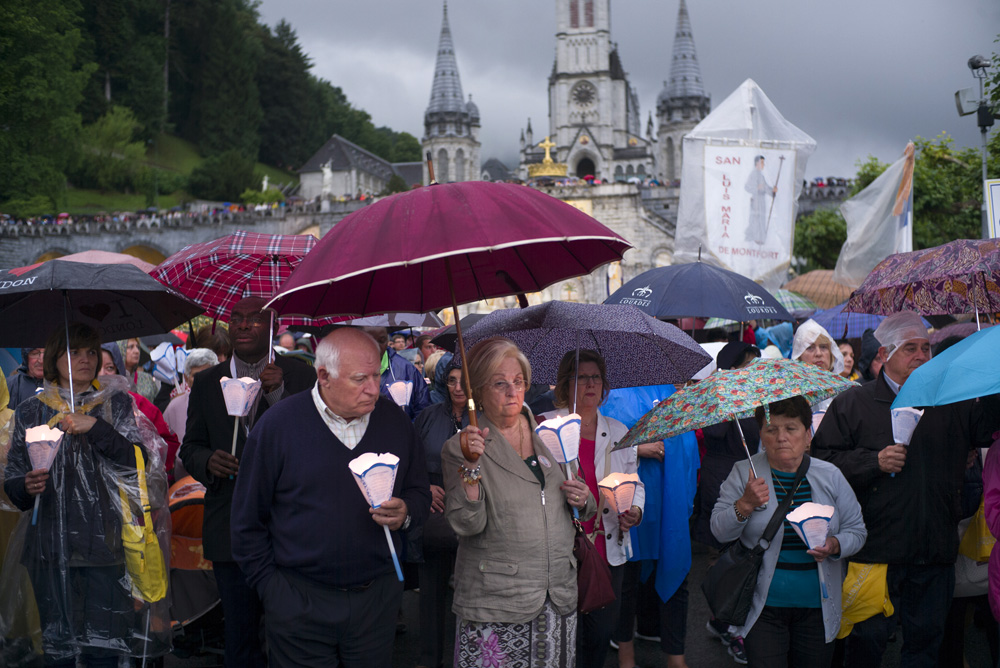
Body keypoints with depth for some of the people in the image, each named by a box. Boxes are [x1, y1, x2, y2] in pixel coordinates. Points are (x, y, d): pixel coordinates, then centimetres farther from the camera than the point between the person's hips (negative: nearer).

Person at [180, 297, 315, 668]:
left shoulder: (300, 377, 1)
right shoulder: (206, 383, 9)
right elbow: (190, 447, 12)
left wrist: (278, 393, -19)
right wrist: (207, 461, -10)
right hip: (231, 525, 2)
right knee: (240, 630, 10)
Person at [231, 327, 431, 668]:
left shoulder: (396, 423, 2)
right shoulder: (277, 424, -8)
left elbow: (419, 493, 13)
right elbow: (248, 521, -2)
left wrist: (406, 513, -10)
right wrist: (271, 588, -4)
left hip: (378, 599, 3)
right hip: (299, 606, -3)